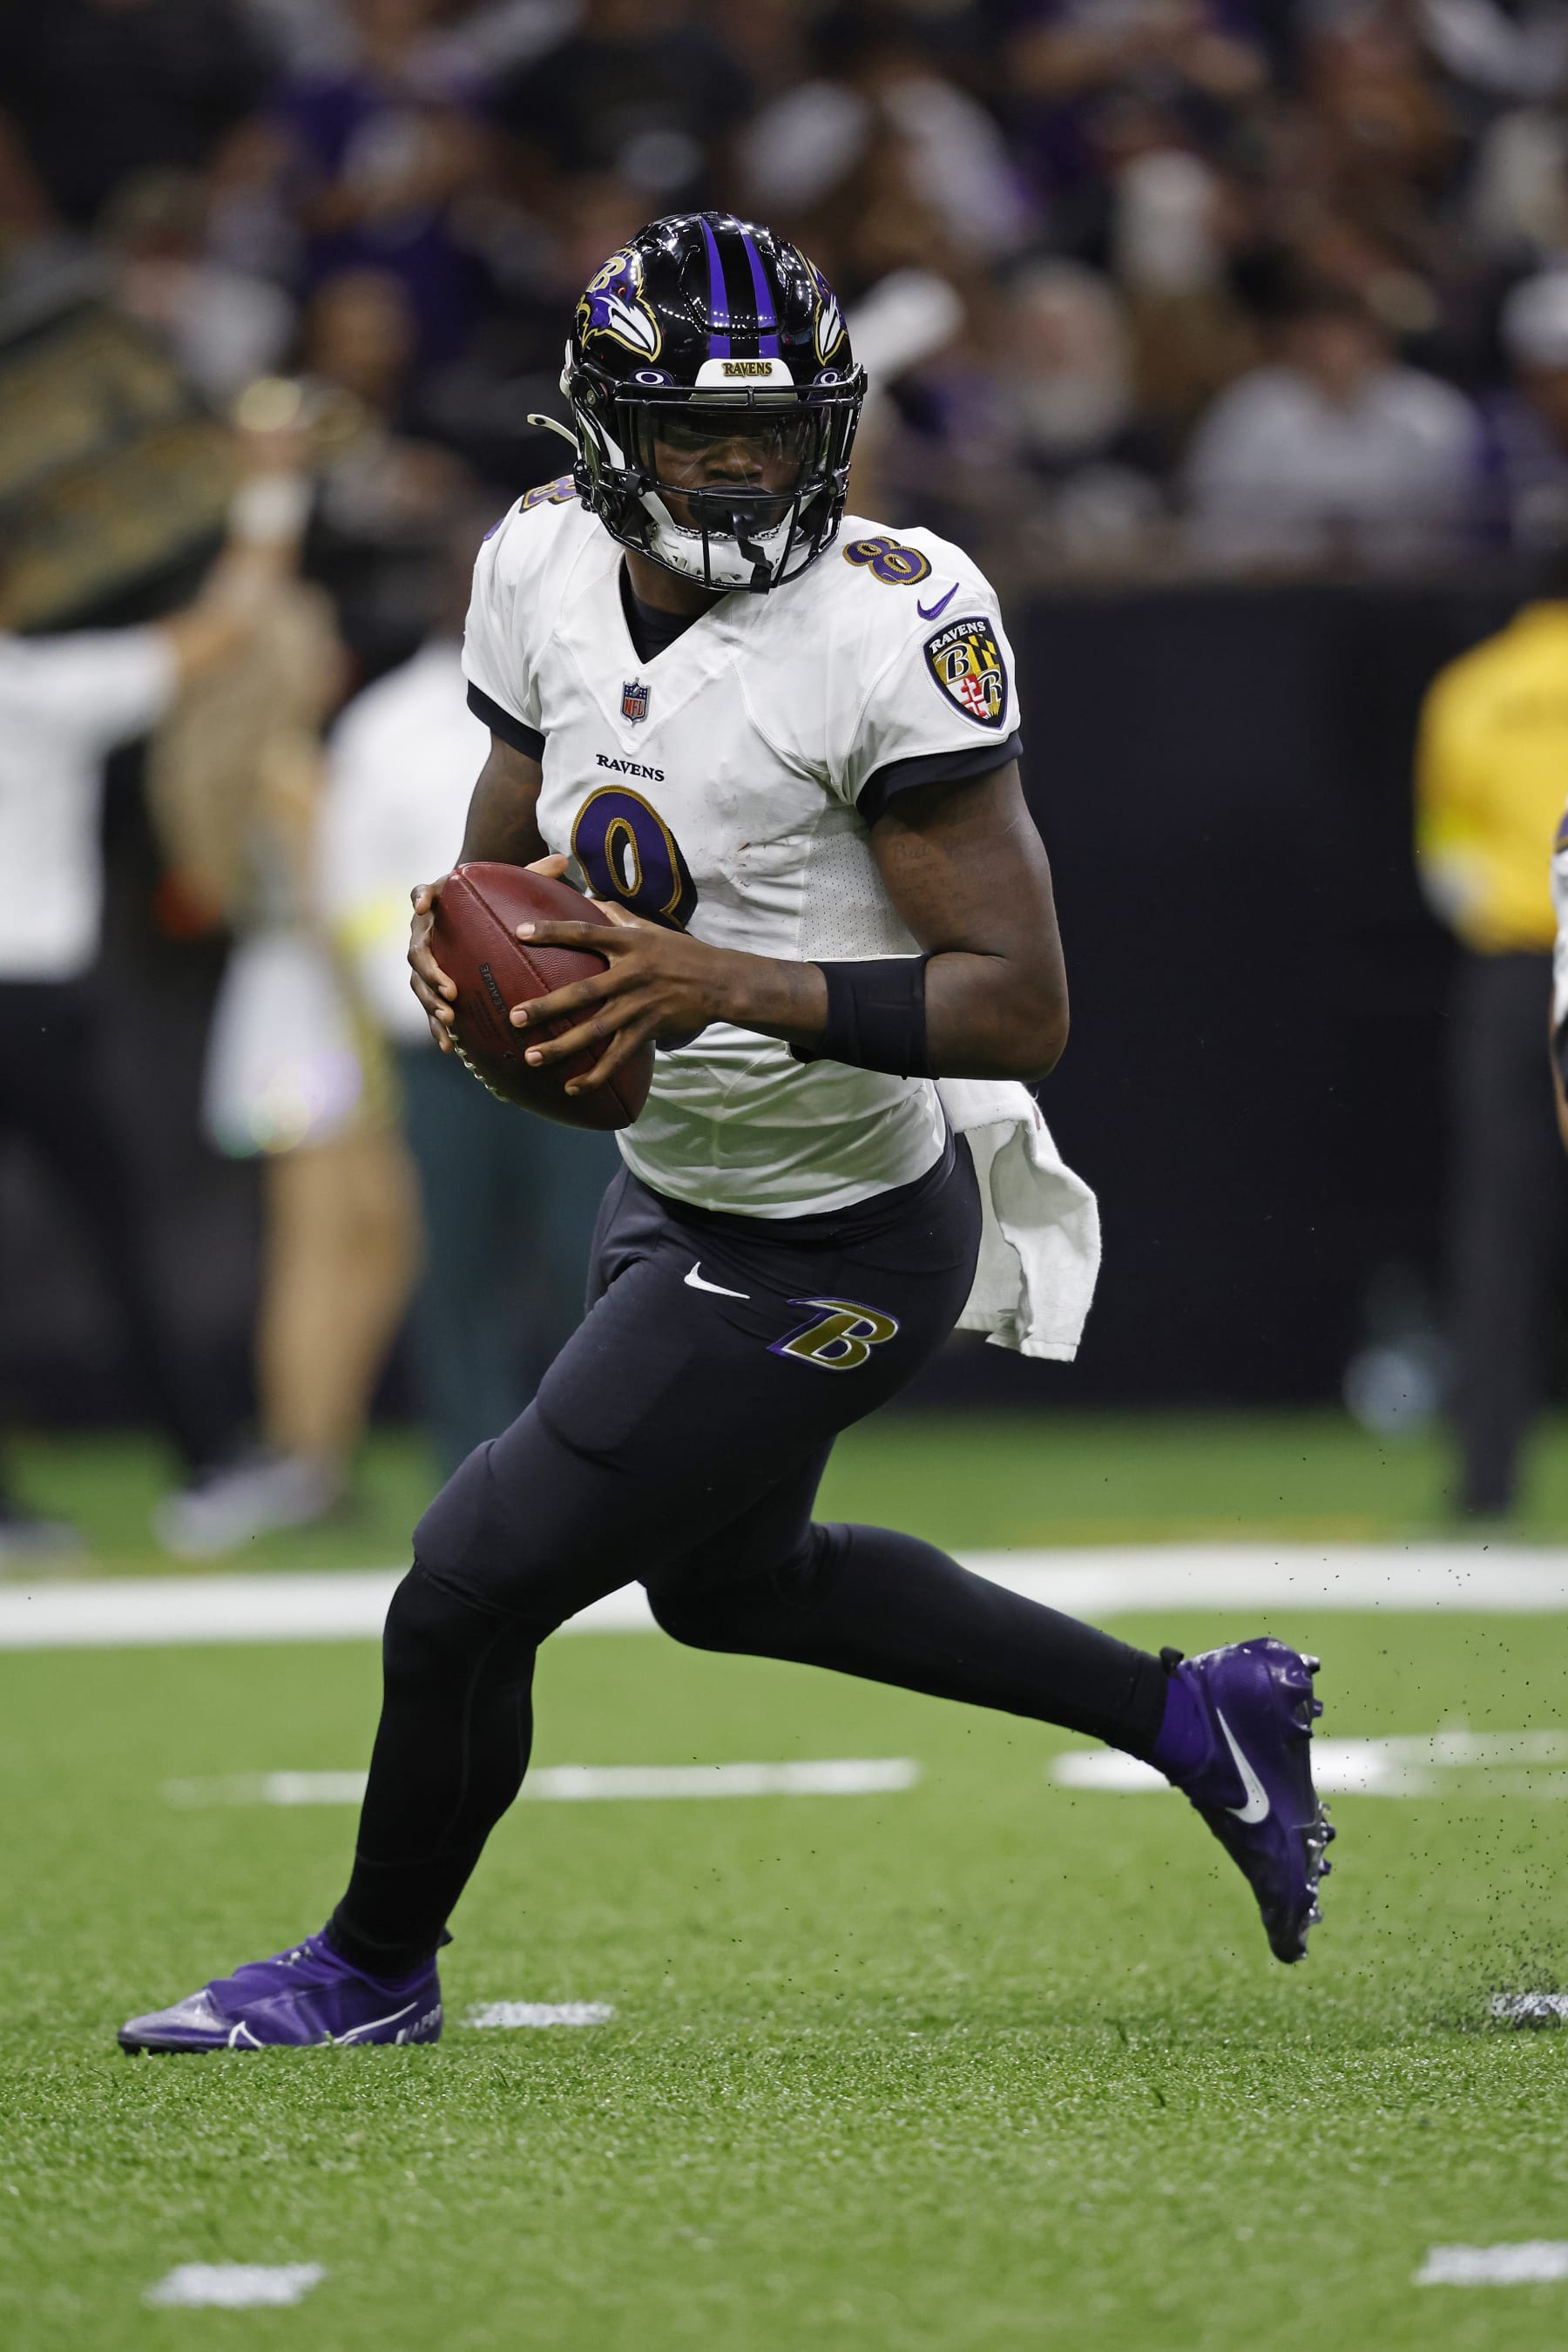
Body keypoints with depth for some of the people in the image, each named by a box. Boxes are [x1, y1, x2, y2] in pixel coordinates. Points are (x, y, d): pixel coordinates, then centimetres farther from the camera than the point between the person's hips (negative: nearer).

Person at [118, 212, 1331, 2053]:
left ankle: (374, 1965, 27)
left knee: (470, 1588, -1)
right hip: (677, 1190, 9)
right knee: (728, 1583, 29)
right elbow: (507, 857, 10)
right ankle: (1188, 1715, 41)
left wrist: (733, 985, -36)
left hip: (826, 1255, -9)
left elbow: (1020, 1006, -28)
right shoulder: (547, 565, -5)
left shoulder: (889, 633, -27)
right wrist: (460, 956, -14)